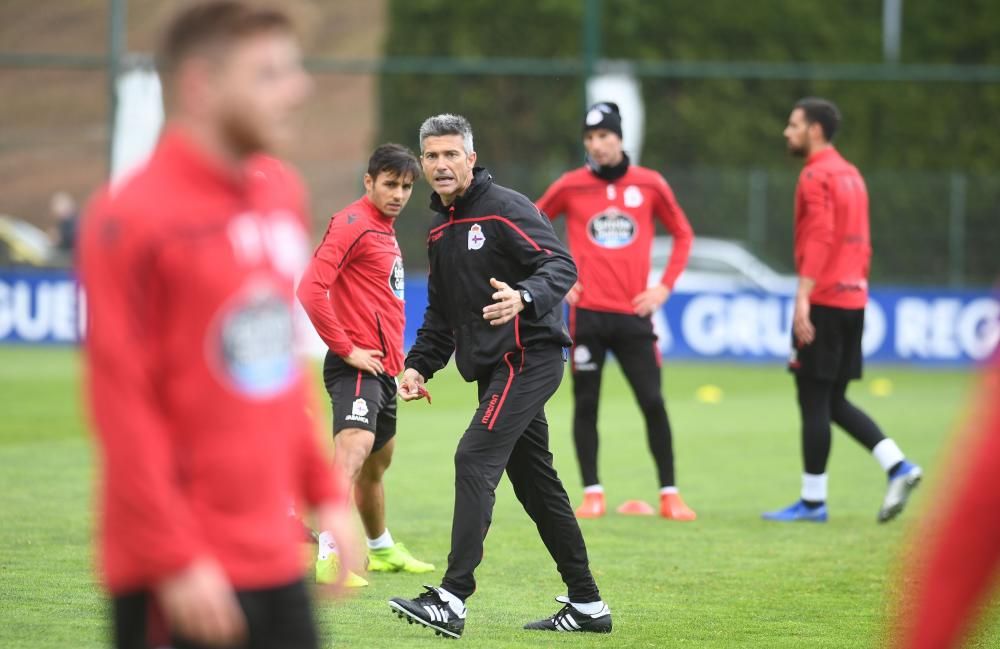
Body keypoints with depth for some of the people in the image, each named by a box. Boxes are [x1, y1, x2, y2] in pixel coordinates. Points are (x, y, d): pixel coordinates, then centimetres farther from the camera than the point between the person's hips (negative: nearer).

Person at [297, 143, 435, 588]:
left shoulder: (384, 230, 18)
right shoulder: (352, 224, -12)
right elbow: (311, 289, -23)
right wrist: (346, 349, -21)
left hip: (383, 367, 10)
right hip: (357, 367, -10)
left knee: (377, 462, 24)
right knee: (353, 450, -28)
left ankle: (382, 550, 42)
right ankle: (330, 557, -40)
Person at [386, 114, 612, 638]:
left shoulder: (505, 208, -10)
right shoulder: (439, 230, 16)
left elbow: (560, 265, -21)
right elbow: (441, 312, 25)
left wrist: (524, 297, -40)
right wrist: (418, 365, 12)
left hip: (527, 355, -9)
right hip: (494, 368, 9)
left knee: (475, 460, -19)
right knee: (535, 482, 11)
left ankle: (452, 599, -24)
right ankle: (587, 605, 18)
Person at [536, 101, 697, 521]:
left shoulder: (650, 185, 3)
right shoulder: (570, 186, 2)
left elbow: (683, 234, 14)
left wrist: (665, 286, 4)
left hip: (634, 313, 0)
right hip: (587, 313, 0)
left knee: (653, 403, -4)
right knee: (586, 405, 2)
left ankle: (669, 494, 3)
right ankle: (592, 494, 9)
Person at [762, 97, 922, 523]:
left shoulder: (816, 176, -11)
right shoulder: (851, 175, 17)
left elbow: (819, 238, -21)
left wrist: (803, 297, -24)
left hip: (823, 300, -9)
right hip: (853, 299, 9)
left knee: (814, 401, -2)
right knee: (835, 402, 14)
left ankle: (813, 501, 2)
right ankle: (897, 466, 0)